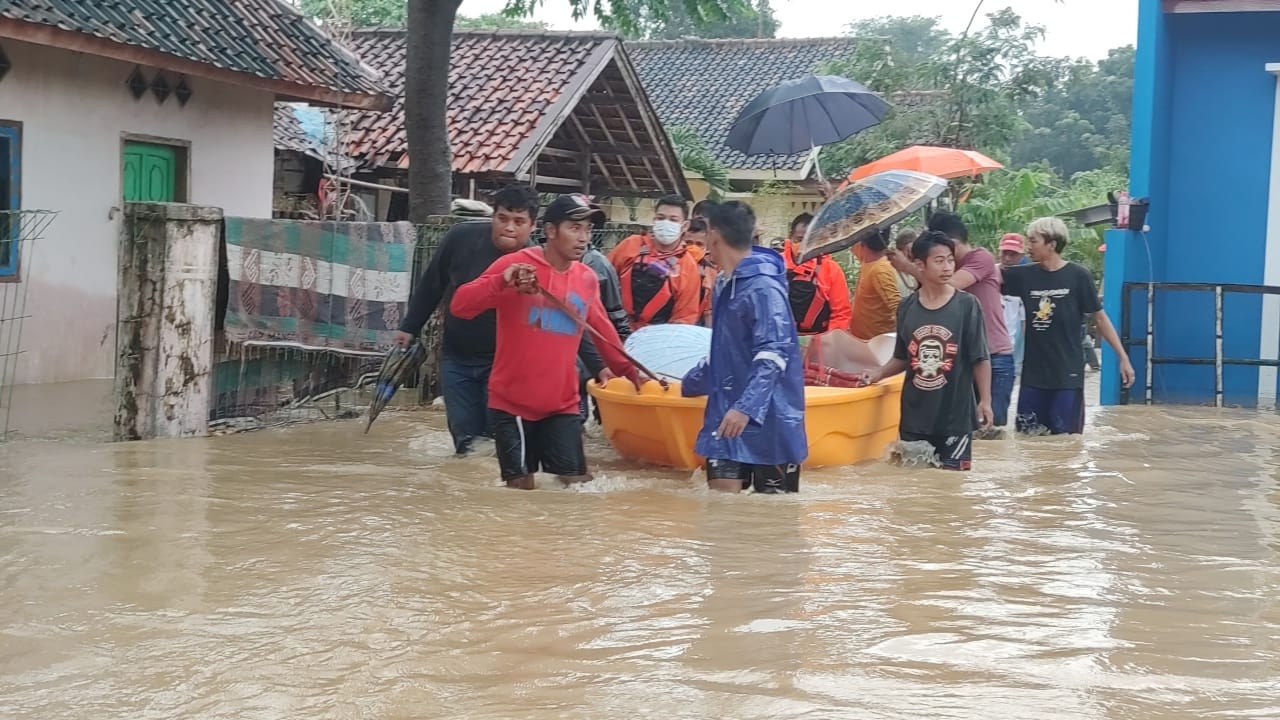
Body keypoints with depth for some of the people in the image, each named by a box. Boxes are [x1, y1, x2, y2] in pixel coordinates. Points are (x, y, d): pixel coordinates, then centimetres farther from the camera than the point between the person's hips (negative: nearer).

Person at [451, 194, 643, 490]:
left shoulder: (588, 279, 6)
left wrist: (627, 370, 30)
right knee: (522, 488, -4)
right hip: (512, 404, -4)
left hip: (563, 407, 4)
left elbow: (603, 331, 22)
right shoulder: (514, 264, -10)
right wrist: (501, 282, -33)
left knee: (578, 486, -1)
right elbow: (460, 305, -17)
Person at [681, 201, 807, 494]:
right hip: (728, 415, 8)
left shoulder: (762, 286, -16)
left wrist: (746, 408, -34)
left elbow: (773, 355, -25)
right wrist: (690, 384, 38)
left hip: (768, 418, -8)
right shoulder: (725, 284, 13)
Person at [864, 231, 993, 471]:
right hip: (915, 413, 3)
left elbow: (980, 359, -5)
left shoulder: (967, 305, -6)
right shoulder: (907, 308, 3)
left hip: (955, 412, -3)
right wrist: (879, 373, -2)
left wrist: (985, 400, -9)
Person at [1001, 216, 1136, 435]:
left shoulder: (1077, 276, -6)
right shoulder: (1024, 275, 3)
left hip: (1068, 374, -4)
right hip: (1033, 373, 4)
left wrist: (1123, 357, -3)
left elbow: (1100, 318, -1)